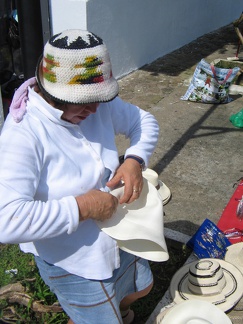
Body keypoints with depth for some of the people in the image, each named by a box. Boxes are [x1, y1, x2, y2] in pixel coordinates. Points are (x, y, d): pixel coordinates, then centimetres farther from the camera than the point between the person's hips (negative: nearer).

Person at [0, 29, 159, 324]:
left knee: (141, 287, 31)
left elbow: (144, 121, 3)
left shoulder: (97, 105, -12)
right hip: (71, 260, -7)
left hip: (117, 237, 7)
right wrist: (81, 207, -35)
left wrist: (135, 160, -18)